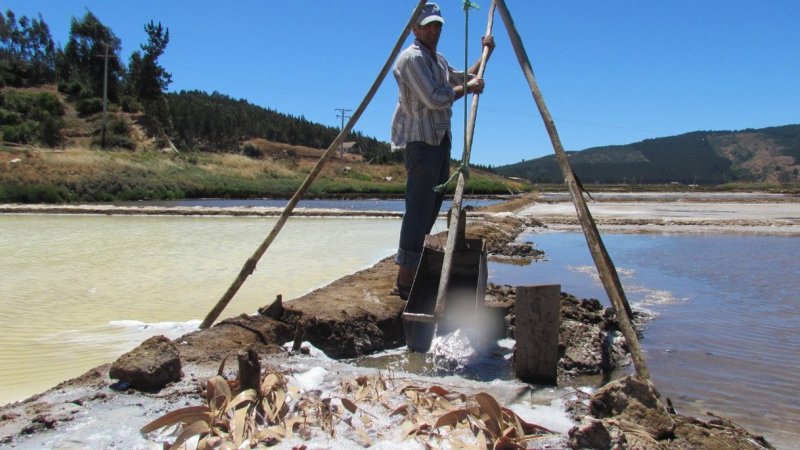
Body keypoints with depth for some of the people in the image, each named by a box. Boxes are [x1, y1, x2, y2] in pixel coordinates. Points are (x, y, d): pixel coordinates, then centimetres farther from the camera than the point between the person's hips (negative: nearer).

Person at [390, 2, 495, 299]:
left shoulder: (438, 60, 20)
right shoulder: (412, 57, -10)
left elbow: (463, 79, 34)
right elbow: (434, 98, -20)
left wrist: (485, 54, 24)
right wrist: (468, 88, -7)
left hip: (439, 140, 10)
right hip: (420, 140, -10)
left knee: (431, 208, 10)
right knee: (419, 210, -13)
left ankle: (412, 273, 18)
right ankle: (405, 282, -10)